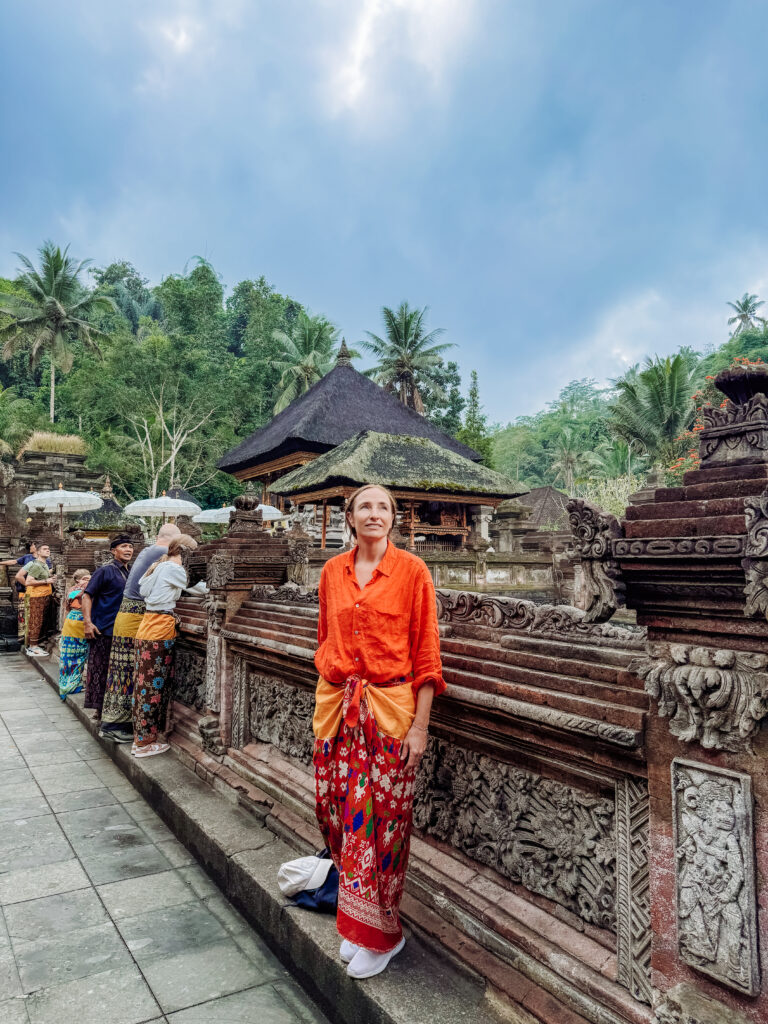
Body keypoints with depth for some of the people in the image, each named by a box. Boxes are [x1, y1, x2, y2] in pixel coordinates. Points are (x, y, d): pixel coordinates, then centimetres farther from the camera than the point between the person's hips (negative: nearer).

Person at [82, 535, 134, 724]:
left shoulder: (130, 572, 11)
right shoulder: (105, 570, -8)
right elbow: (88, 596, -10)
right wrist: (88, 622, -17)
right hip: (103, 630, -7)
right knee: (99, 669, 0)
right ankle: (98, 707, 9)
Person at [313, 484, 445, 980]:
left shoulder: (412, 570, -7)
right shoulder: (333, 571, 6)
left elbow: (426, 651, -7)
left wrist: (420, 726, -9)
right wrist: (327, 705, 15)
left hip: (390, 707, -4)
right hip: (337, 705, 4)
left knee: (380, 818, 2)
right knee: (339, 811, 10)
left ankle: (381, 932, 25)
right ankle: (356, 922, 33)